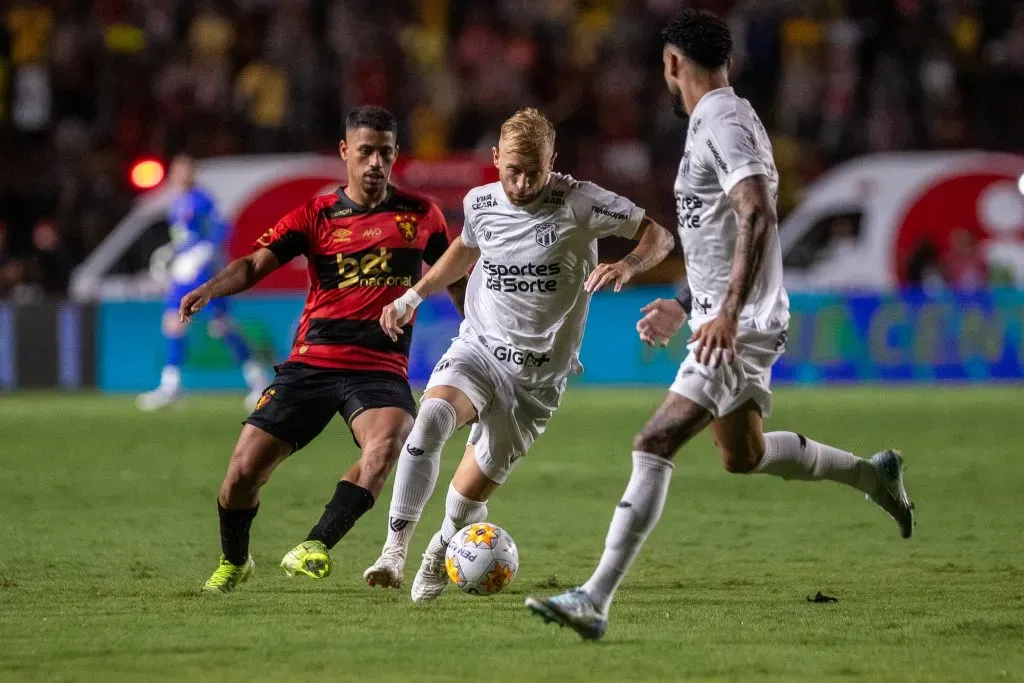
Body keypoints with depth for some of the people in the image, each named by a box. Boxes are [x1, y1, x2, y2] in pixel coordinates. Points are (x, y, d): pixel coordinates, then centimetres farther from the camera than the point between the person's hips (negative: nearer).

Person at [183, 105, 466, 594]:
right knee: (243, 471, -4)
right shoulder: (316, 215, 3)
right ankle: (232, 562, 25)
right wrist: (209, 289, -28)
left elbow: (455, 279, 23)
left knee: (386, 443, -35)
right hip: (311, 364, 0)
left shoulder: (421, 215, 8)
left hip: (381, 367, 0)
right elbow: (257, 263, -9)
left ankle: (316, 546, -28)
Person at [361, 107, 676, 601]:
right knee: (432, 417, -31)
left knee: (473, 489, 2)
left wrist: (628, 265, -28)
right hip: (478, 347, 2)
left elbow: (659, 235, -8)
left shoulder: (579, 204, -13)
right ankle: (395, 550, -28)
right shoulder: (480, 203, 1)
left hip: (539, 374, -2)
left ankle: (441, 554, 38)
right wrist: (413, 296, 23)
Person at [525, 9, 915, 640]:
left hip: (740, 324, -11)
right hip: (724, 316, 11)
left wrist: (728, 312, -33)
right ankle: (871, 473, 40)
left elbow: (759, 217, -28)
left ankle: (596, 600, -22)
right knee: (742, 455, 24)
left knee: (655, 445, -17)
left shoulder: (724, 124, -16)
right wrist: (684, 304, 27)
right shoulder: (722, 121, 16)